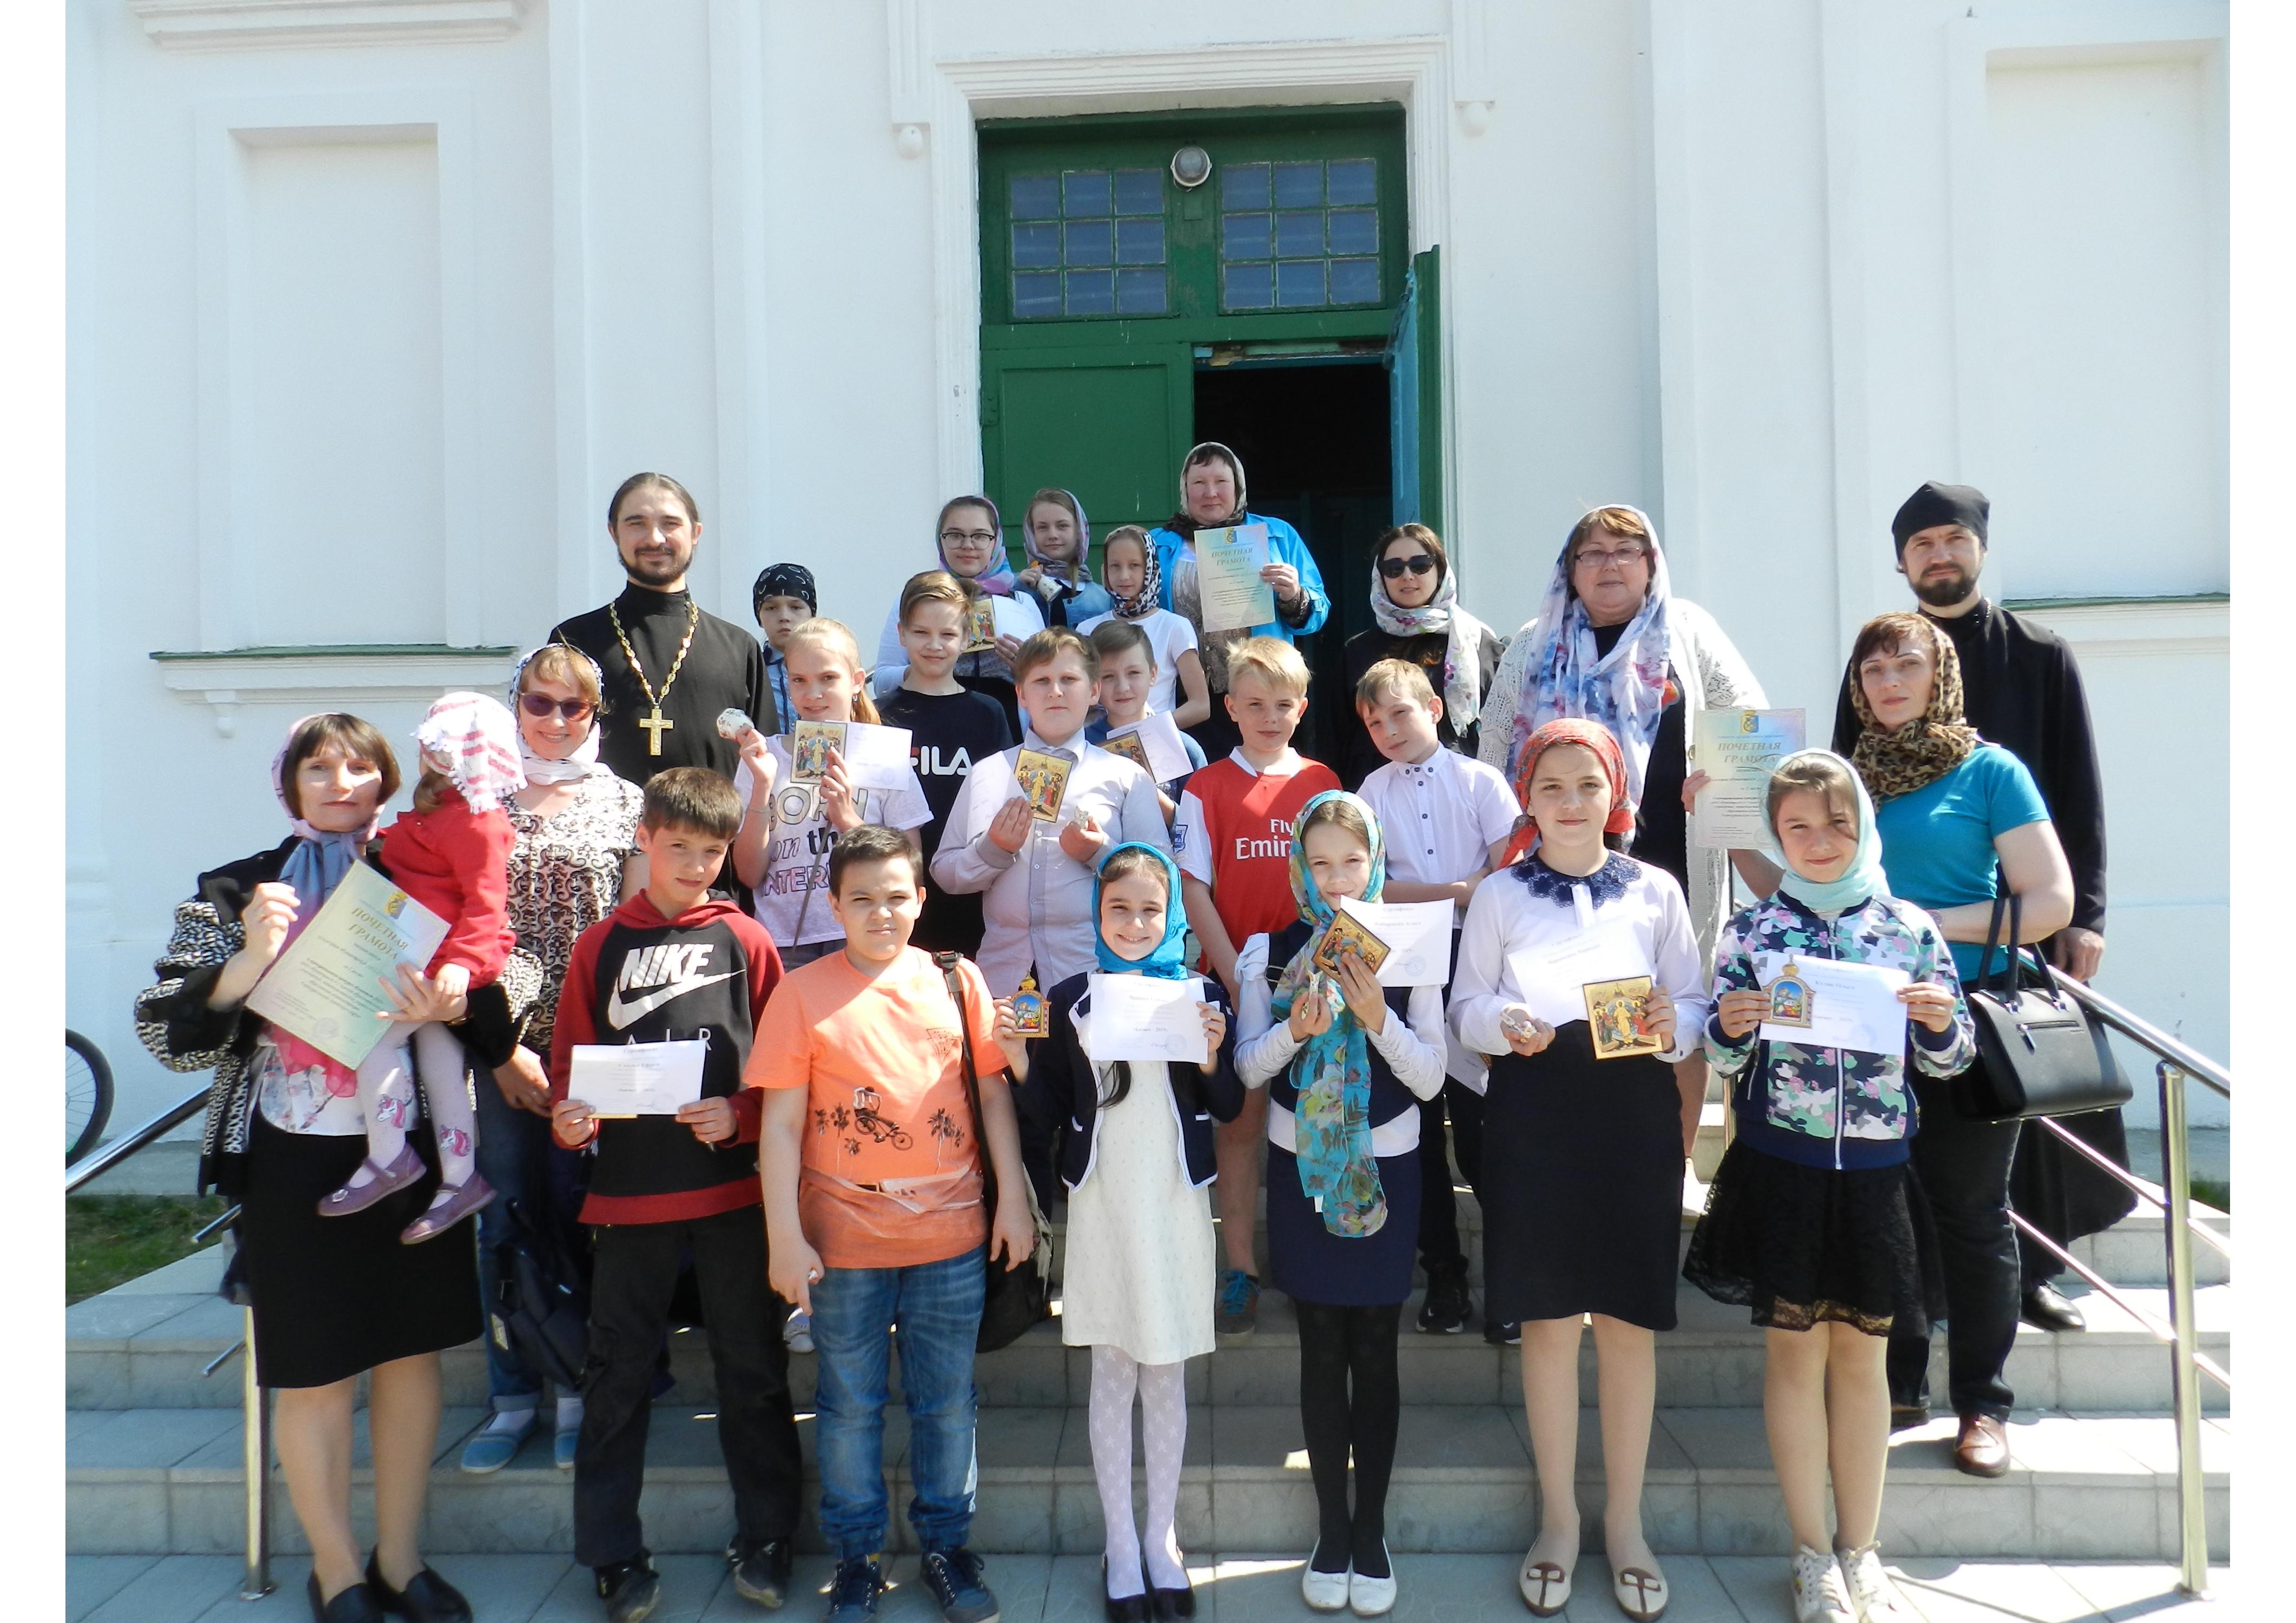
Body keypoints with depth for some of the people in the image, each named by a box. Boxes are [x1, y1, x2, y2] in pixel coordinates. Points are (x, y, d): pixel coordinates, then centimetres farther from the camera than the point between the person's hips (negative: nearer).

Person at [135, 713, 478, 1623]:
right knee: (316, 1375, 5)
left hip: (411, 1157, 2)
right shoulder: (236, 893, 1)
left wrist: (447, 1009, -18)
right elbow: (166, 1032, -5)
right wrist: (249, 962, -20)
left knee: (412, 1354, 10)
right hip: (296, 1164, -2)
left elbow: (484, 1016, 5)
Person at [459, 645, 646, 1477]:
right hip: (502, 1037, 1)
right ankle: (513, 1397, 18)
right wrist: (502, 1046, -6)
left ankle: (579, 1392, 18)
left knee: (580, 1213, 4)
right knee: (506, 1217, 5)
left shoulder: (625, 802, 4)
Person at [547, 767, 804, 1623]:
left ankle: (763, 1539, 25)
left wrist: (740, 1115, -16)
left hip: (733, 1189, -1)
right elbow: (570, 1064, 8)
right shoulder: (601, 946, 6)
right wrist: (567, 1119, -12)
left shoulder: (744, 938, 2)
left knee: (751, 1365, 9)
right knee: (618, 1374, 9)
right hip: (629, 1193, 1)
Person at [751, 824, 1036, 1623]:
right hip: (843, 1238, -1)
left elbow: (995, 1093, 5)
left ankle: (945, 1543, 30)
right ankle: (855, 1556, 28)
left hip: (952, 1232, 1)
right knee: (849, 1406, 11)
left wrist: (1013, 1200, 2)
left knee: (947, 1401, 12)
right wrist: (784, 1237, -7)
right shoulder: (803, 993, -3)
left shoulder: (957, 981, 1)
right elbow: (782, 1122, -4)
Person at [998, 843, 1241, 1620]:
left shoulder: (1201, 993, -1)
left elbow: (1229, 1109, 1)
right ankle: (1119, 1541, 24)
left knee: (1166, 1374, 10)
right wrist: (1018, 1055, -10)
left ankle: (1161, 1535, 27)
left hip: (1176, 1203, 0)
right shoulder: (1070, 998, 1)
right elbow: (1056, 1107, 5)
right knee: (1112, 1373, 9)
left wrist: (1212, 1055, -17)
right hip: (1102, 1204, 0)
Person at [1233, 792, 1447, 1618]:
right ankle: (1331, 1529, 20)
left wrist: (1377, 1017, -21)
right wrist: (1296, 1029, -20)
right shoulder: (1269, 952, 0)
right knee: (1321, 1349, 7)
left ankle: (1371, 1532, 19)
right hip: (1303, 1165, 1)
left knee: (1375, 1349, 5)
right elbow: (1247, 1066, -1)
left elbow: (1431, 1077, -5)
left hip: (1386, 1166, 0)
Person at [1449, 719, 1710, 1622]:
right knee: (1548, 1319, 7)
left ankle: (1625, 1522, 24)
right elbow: (1465, 1005, 4)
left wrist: (1674, 1027, -16)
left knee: (1629, 1319, 7)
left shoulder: (1656, 891, 6)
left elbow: (1697, 999, 6)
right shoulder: (1499, 896, 6)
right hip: (1533, 1110, 0)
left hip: (1635, 1109, 0)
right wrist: (1504, 1023, -17)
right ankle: (1558, 1519, 24)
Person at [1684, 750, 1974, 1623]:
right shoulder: (1751, 930, 0)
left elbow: (1950, 1058, 6)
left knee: (1861, 1353, 11)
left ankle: (1860, 1551, 25)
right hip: (1782, 1167, -1)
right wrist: (1730, 1027, -20)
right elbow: (1723, 1061, 1)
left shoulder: (1910, 928, 2)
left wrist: (1941, 1020, -15)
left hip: (1874, 1170, 1)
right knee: (1795, 1349, 6)